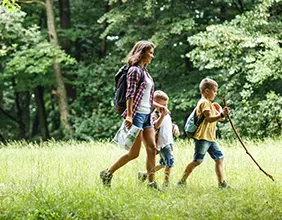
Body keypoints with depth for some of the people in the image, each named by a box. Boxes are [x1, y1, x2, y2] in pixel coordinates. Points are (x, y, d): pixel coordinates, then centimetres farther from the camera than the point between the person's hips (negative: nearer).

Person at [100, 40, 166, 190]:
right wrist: (129, 115, -23)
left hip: (147, 115, 9)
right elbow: (130, 94, -17)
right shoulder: (135, 70, -10)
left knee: (152, 148, 3)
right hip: (137, 114, -9)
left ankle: (151, 183, 6)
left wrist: (158, 106, 19)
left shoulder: (144, 71, 17)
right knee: (134, 153, -7)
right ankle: (107, 173, 5)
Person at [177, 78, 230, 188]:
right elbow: (209, 118, -21)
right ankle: (182, 181, 0)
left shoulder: (209, 103, 23)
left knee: (219, 158, 4)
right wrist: (221, 114, -31)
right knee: (197, 160, -8)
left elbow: (220, 119, 23)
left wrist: (222, 112, 6)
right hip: (202, 137, -10)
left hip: (210, 138, 10)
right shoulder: (204, 102, -8)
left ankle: (222, 182, 3)